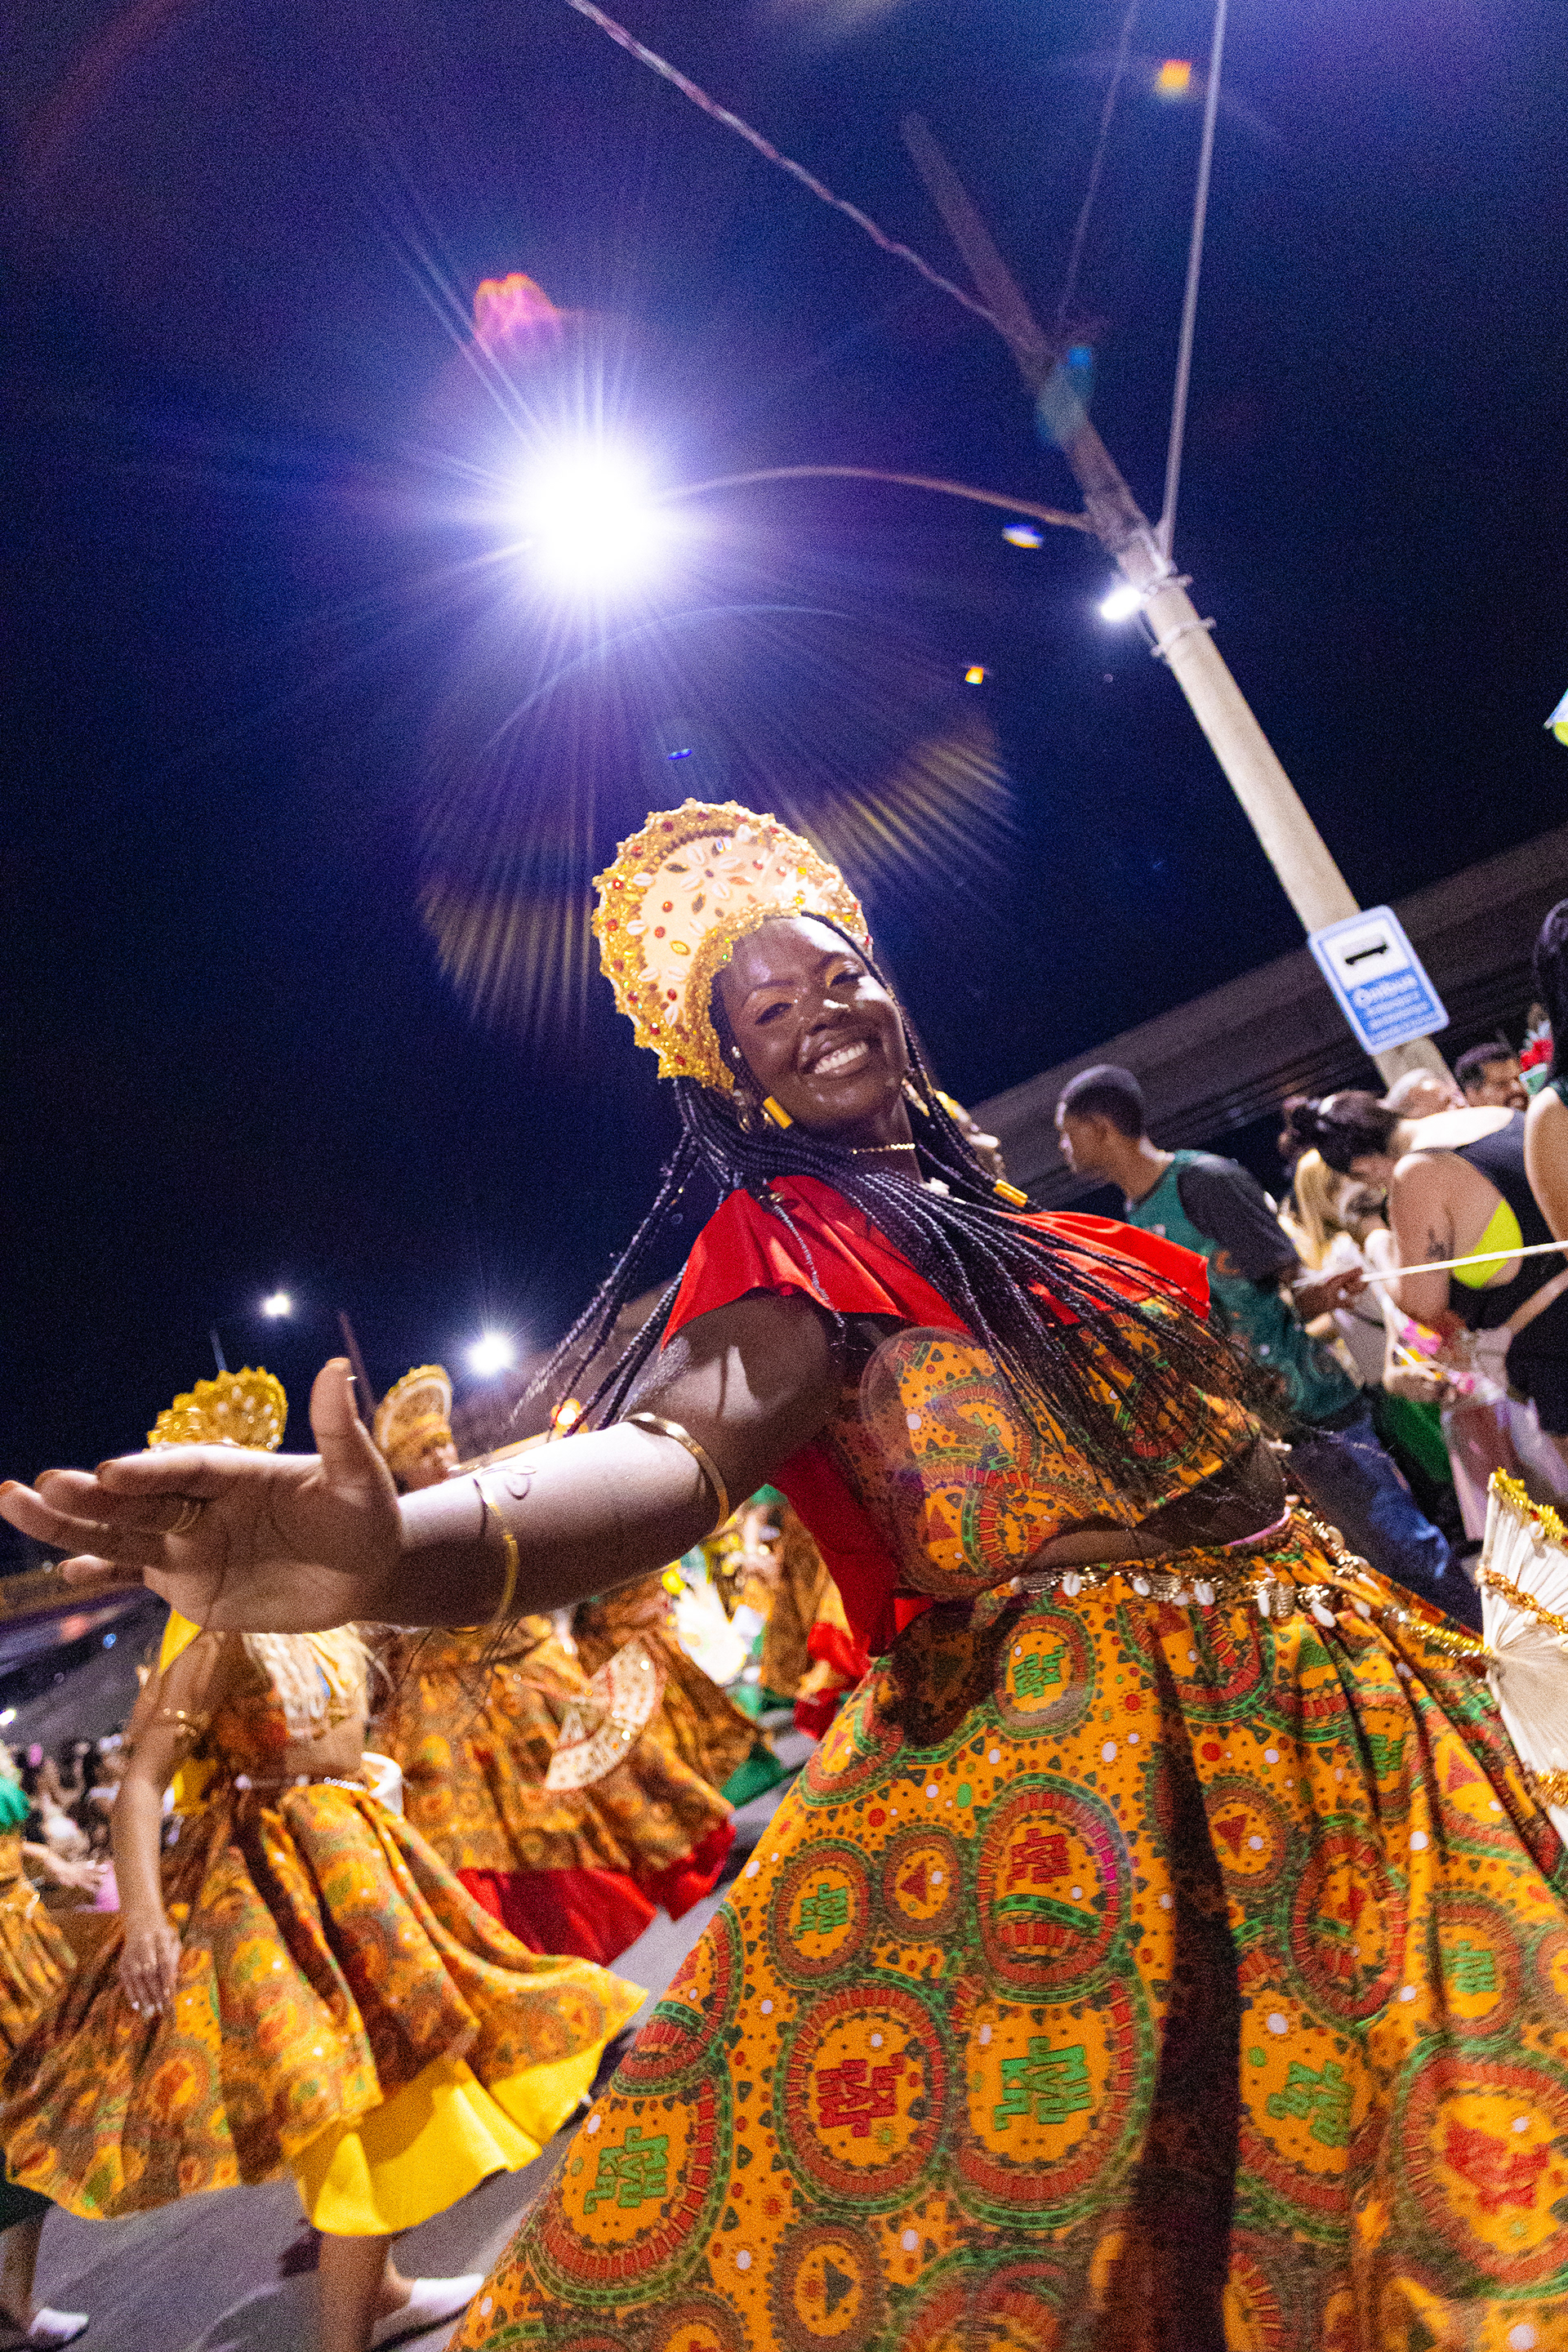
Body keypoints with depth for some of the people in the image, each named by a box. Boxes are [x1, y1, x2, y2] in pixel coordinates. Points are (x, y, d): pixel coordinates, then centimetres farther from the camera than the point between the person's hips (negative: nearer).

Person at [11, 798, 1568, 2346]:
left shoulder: (995, 1211, 12)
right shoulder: (794, 1243, -11)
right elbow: (680, 1443, -32)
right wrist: (410, 1548, -51)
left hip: (1307, 1690, 8)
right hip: (1065, 1741, -7)